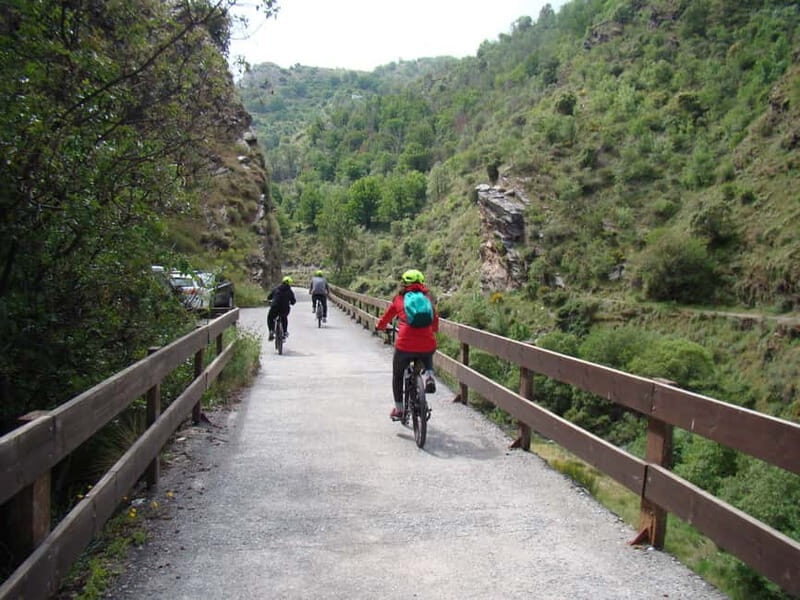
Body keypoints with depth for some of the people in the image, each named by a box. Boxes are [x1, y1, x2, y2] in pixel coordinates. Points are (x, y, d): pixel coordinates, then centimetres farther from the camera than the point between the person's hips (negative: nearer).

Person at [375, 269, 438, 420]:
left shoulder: (399, 299, 12)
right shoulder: (428, 297, 16)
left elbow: (385, 319, 23)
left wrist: (379, 326, 44)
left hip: (405, 346, -2)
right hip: (428, 345, 2)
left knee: (397, 375, 26)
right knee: (428, 357, 39)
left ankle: (398, 409, 30)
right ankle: (429, 375, 9)